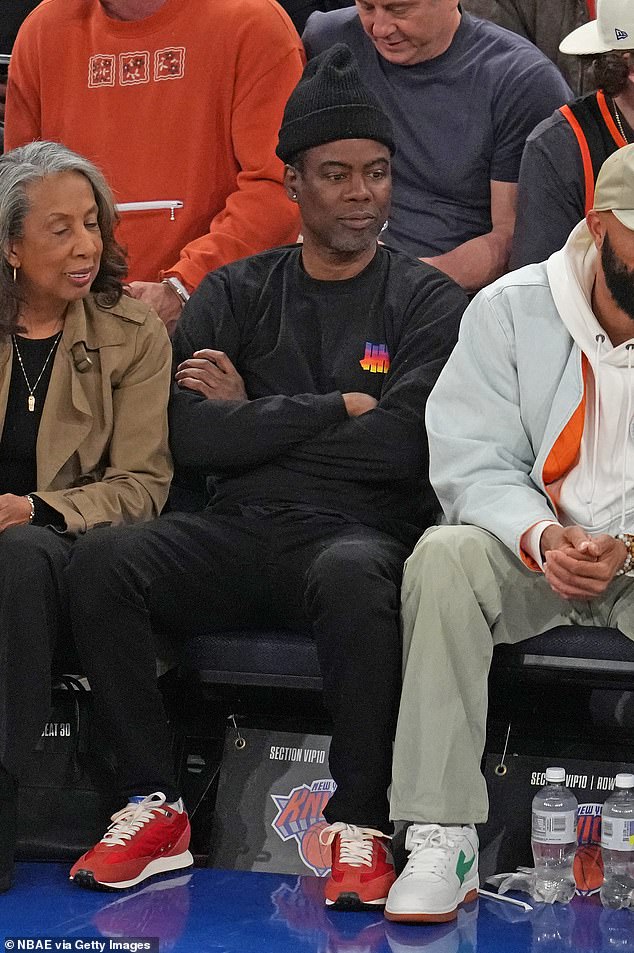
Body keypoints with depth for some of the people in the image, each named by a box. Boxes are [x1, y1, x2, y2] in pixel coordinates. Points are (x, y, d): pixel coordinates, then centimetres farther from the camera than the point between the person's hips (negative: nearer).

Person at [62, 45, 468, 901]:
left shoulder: (426, 302, 8)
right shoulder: (235, 297, 15)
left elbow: (402, 446, -8)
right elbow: (191, 437, -1)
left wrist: (255, 418, 1)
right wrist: (338, 406, -2)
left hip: (359, 533, -3)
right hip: (238, 536, 3)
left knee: (353, 578, -39)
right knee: (101, 559, -25)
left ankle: (359, 827, -27)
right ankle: (155, 806, -16)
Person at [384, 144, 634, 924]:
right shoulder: (512, 308, -1)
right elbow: (474, 463, -7)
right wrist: (541, 537, -26)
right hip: (528, 548, 1)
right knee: (444, 555, -30)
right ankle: (442, 840, -32)